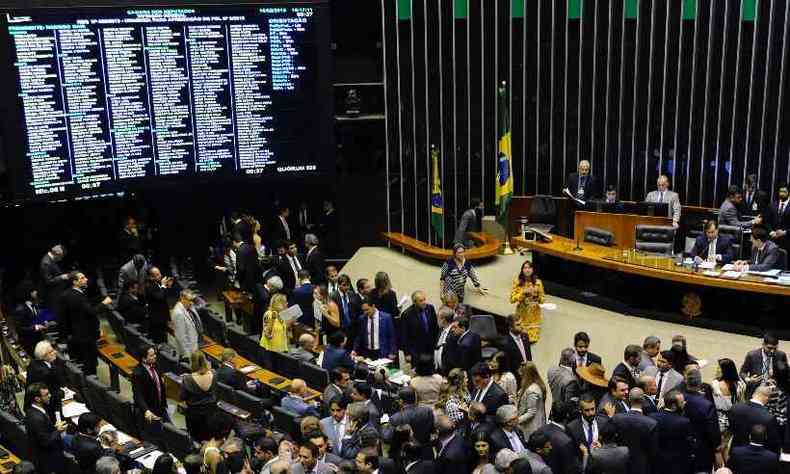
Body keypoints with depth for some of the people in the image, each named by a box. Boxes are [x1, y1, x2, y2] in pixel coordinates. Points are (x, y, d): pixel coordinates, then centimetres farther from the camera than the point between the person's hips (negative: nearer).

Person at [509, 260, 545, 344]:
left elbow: (543, 299, 4)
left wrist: (537, 299, -17)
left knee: (532, 339, -3)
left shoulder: (538, 282, -2)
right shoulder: (517, 282, -5)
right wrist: (523, 293, -18)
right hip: (522, 314, -1)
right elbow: (512, 299, -7)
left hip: (534, 315, 1)